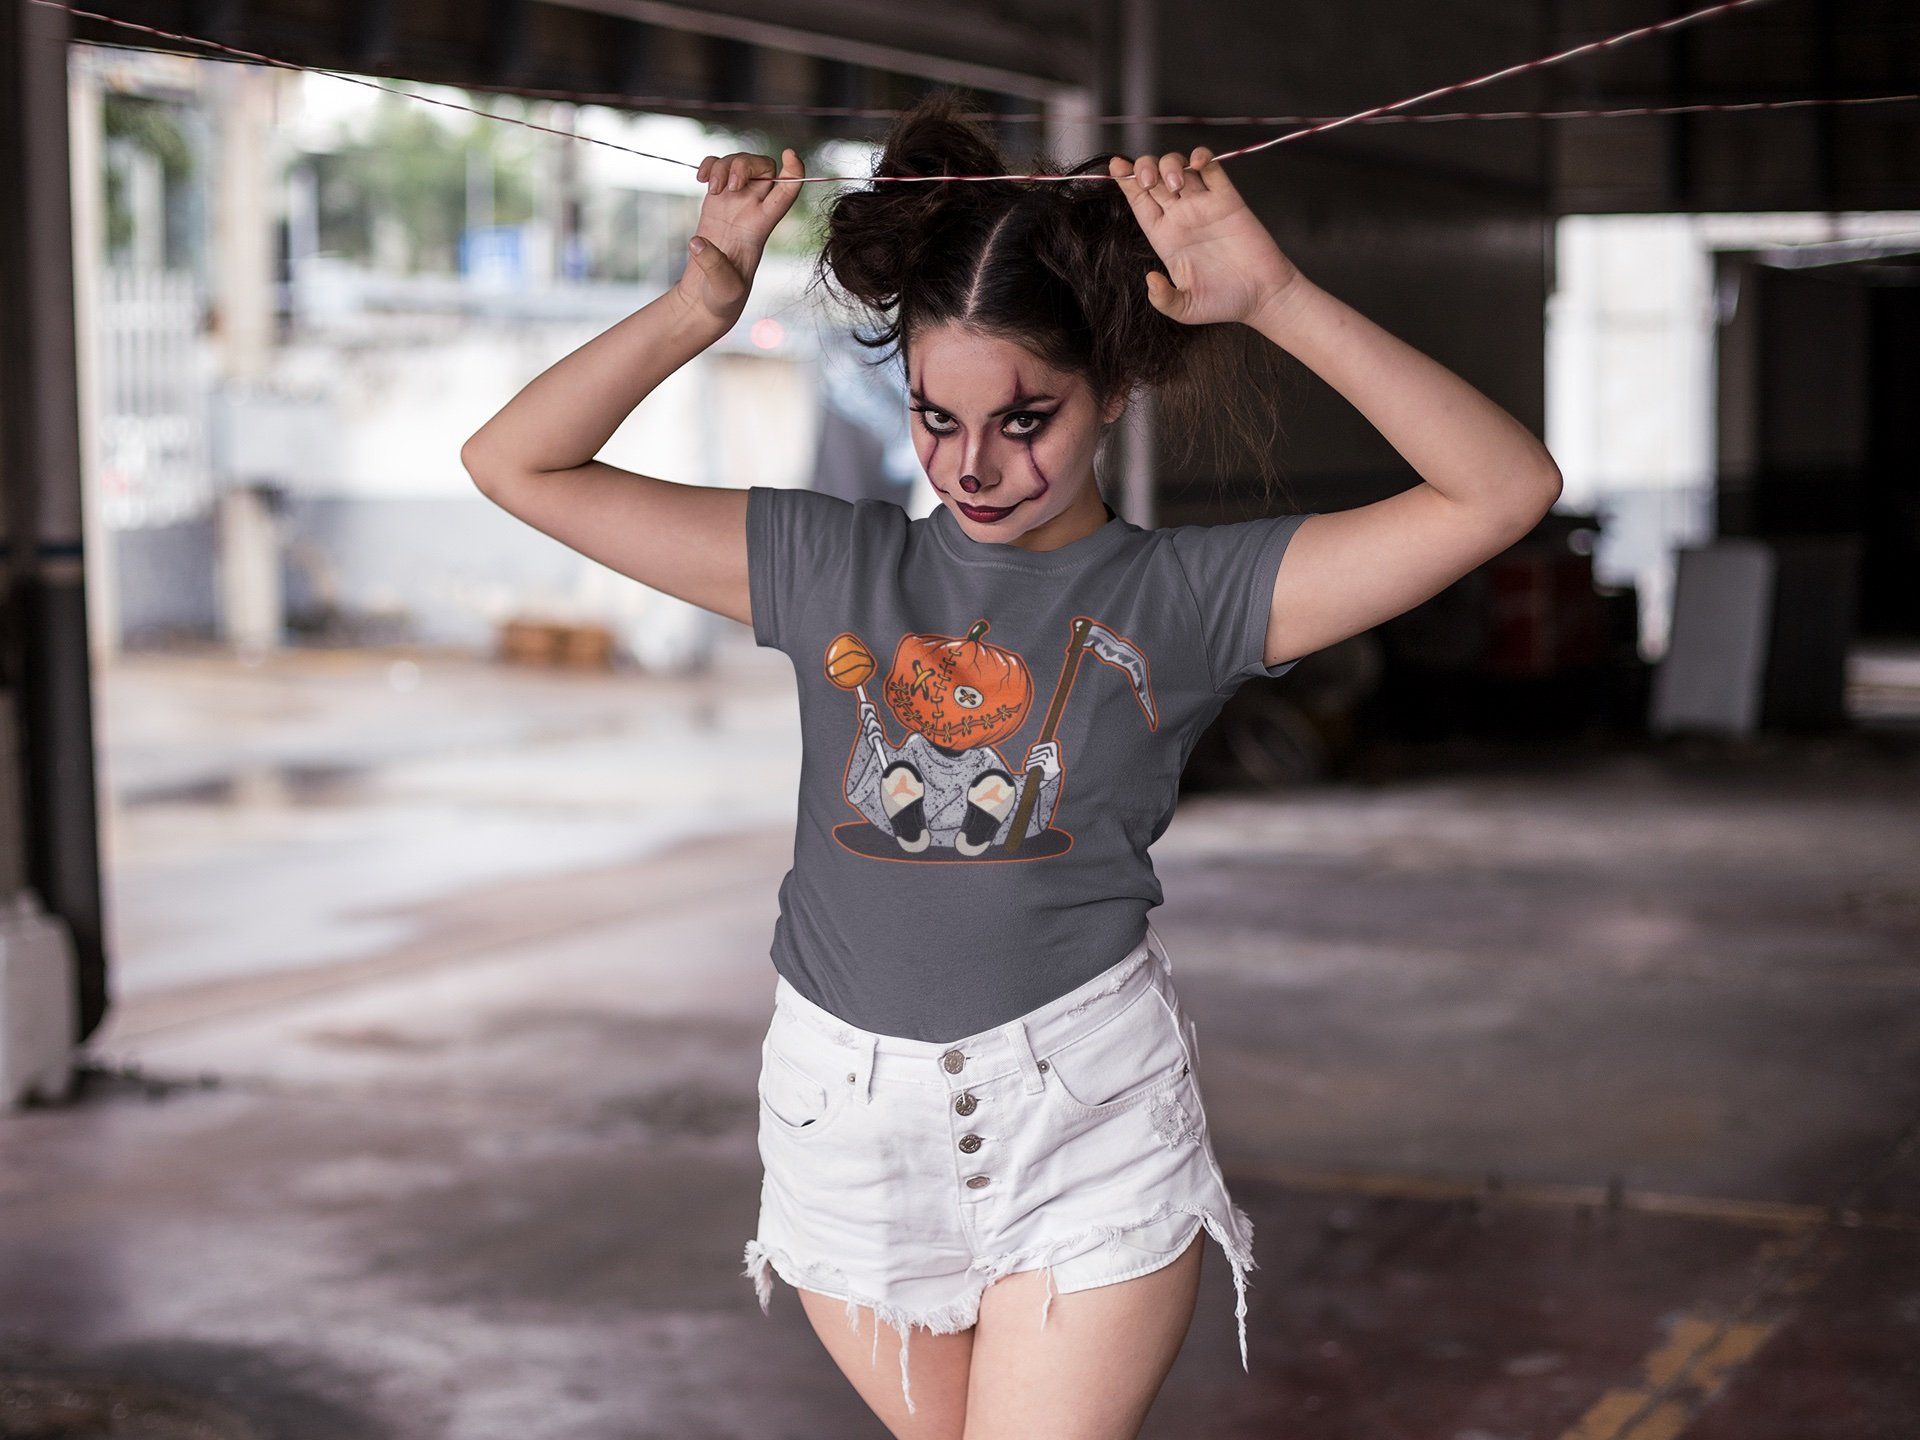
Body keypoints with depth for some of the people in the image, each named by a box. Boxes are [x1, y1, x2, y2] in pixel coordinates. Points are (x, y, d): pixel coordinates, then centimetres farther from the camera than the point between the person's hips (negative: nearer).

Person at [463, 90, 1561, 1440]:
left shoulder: (1186, 595, -3)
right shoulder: (831, 565, 4)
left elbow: (1506, 487, -12)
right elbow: (518, 463, 5)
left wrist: (1278, 298, -19)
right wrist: (699, 307, -8)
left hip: (1090, 1118, -3)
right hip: (852, 1117, 3)